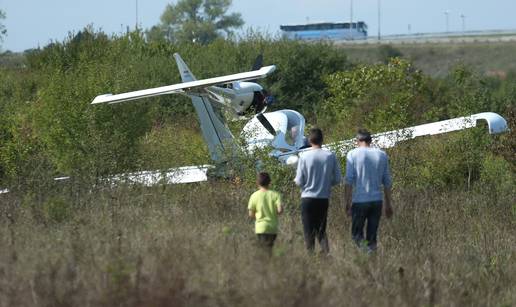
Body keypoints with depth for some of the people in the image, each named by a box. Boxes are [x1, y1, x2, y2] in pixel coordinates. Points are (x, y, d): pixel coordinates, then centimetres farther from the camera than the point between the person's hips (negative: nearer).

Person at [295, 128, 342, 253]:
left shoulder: (304, 156, -9)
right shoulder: (331, 156, -3)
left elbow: (299, 181, -6)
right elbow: (337, 179, 2)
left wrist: (296, 180, 17)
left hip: (308, 197, -2)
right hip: (324, 198, 2)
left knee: (309, 231, 5)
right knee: (321, 229, 13)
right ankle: (326, 249, -8)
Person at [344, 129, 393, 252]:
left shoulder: (353, 155, -2)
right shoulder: (382, 155, 8)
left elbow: (349, 181, -8)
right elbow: (387, 182, 10)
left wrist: (347, 202, -5)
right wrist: (388, 204, 16)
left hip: (359, 200, -3)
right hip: (377, 200, 3)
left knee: (356, 233, 6)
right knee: (372, 235, 10)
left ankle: (363, 247, -21)